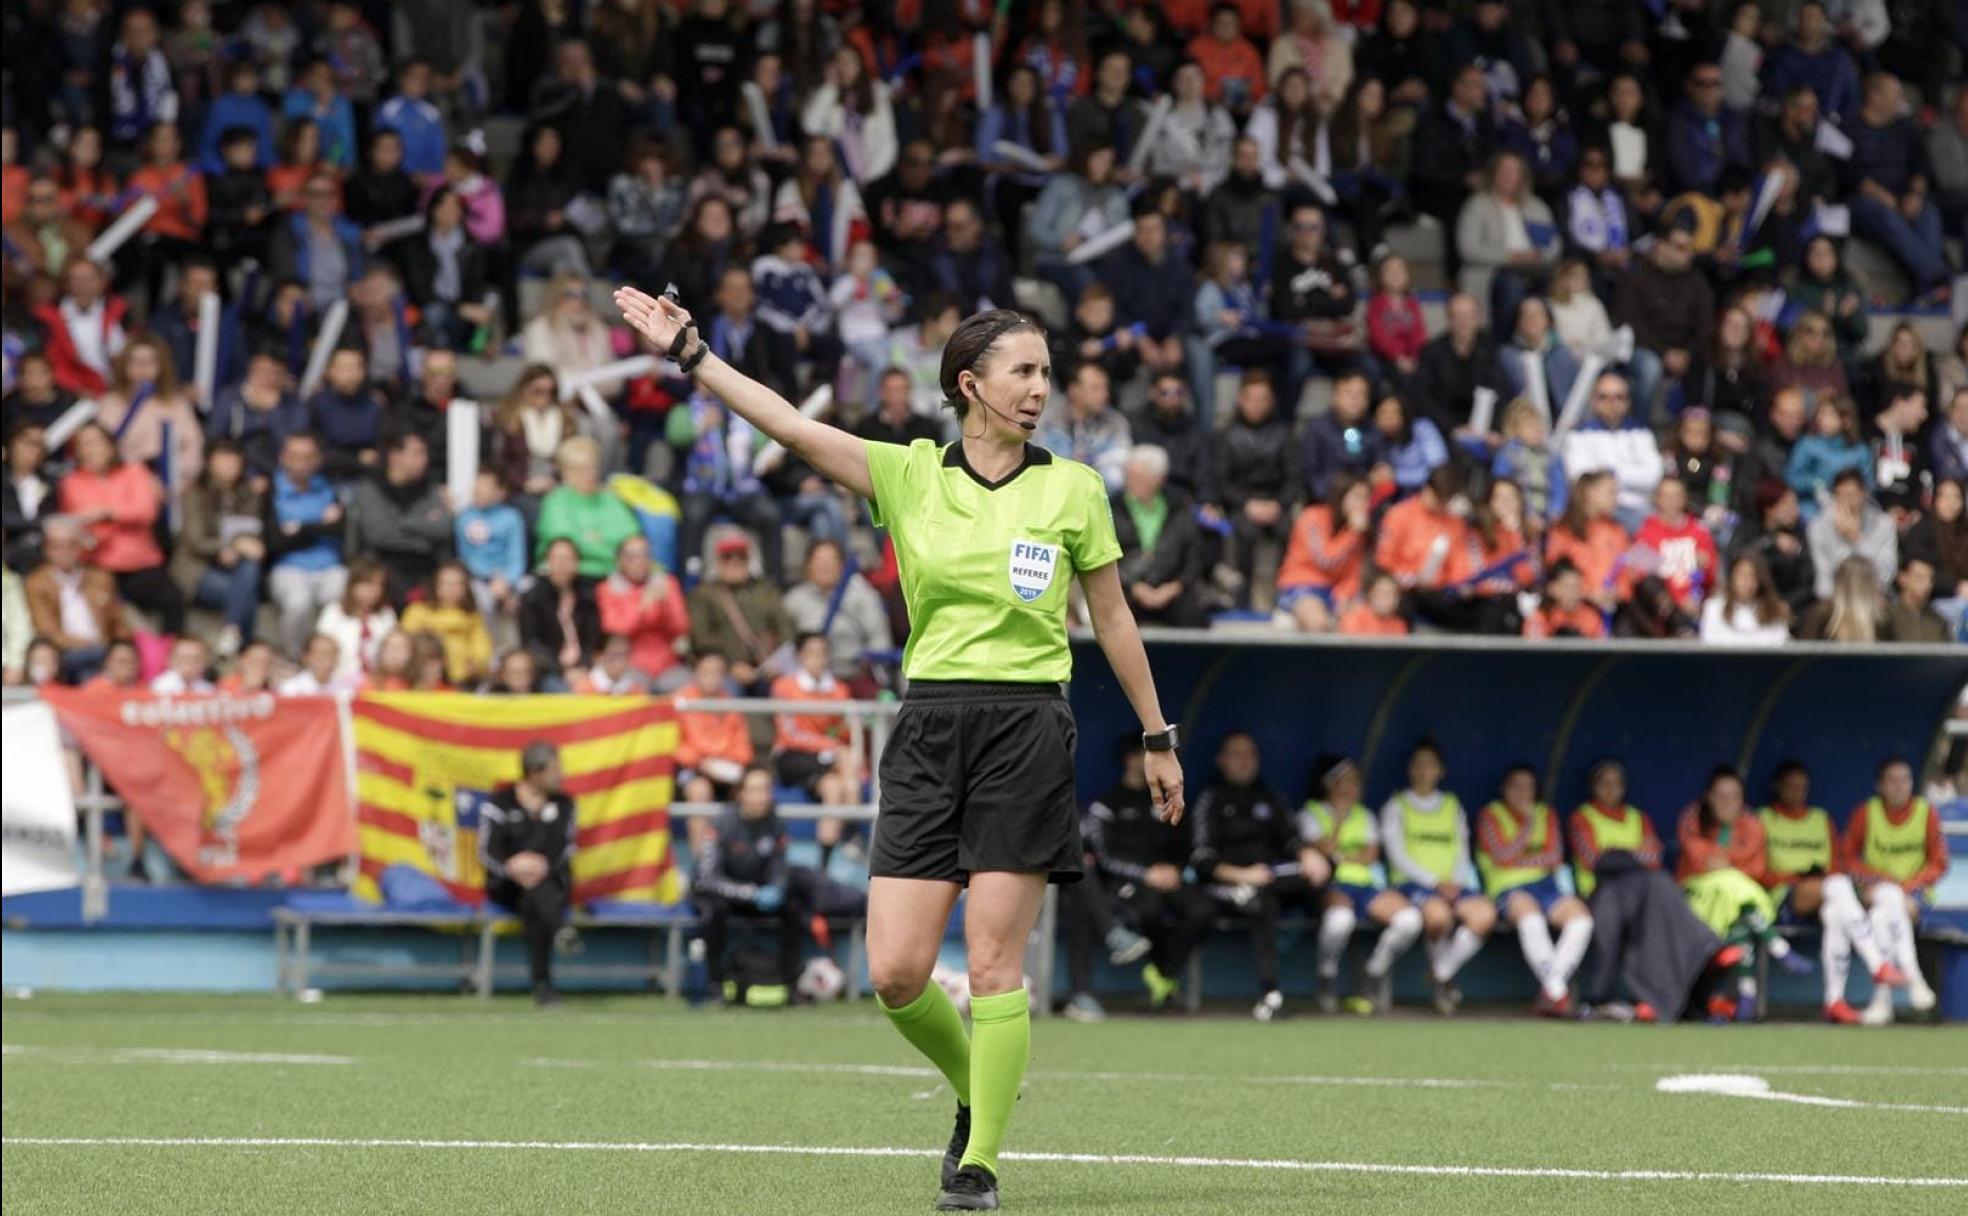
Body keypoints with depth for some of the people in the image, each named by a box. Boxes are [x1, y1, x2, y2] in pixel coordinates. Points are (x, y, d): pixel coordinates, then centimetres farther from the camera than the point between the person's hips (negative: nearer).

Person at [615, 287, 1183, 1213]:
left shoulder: (1072, 489, 4)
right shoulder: (909, 475, 6)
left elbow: (1113, 621, 12)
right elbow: (790, 426, -1)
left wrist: (1158, 738, 15)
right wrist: (687, 351, -9)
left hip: (1025, 730, -2)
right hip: (928, 728, 2)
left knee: (993, 967, -7)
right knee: (895, 973, -4)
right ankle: (978, 1094, 24)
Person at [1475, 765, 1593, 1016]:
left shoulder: (1546, 815, 19)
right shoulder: (1491, 816, 9)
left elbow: (1554, 858, 6)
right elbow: (1503, 855, -6)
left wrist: (1519, 861, -3)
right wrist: (1529, 824, -7)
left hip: (1545, 885, 4)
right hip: (1508, 891, -4)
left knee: (1580, 916, -28)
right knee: (1530, 916, -39)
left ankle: (1550, 989, -30)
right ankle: (1558, 993, -40)